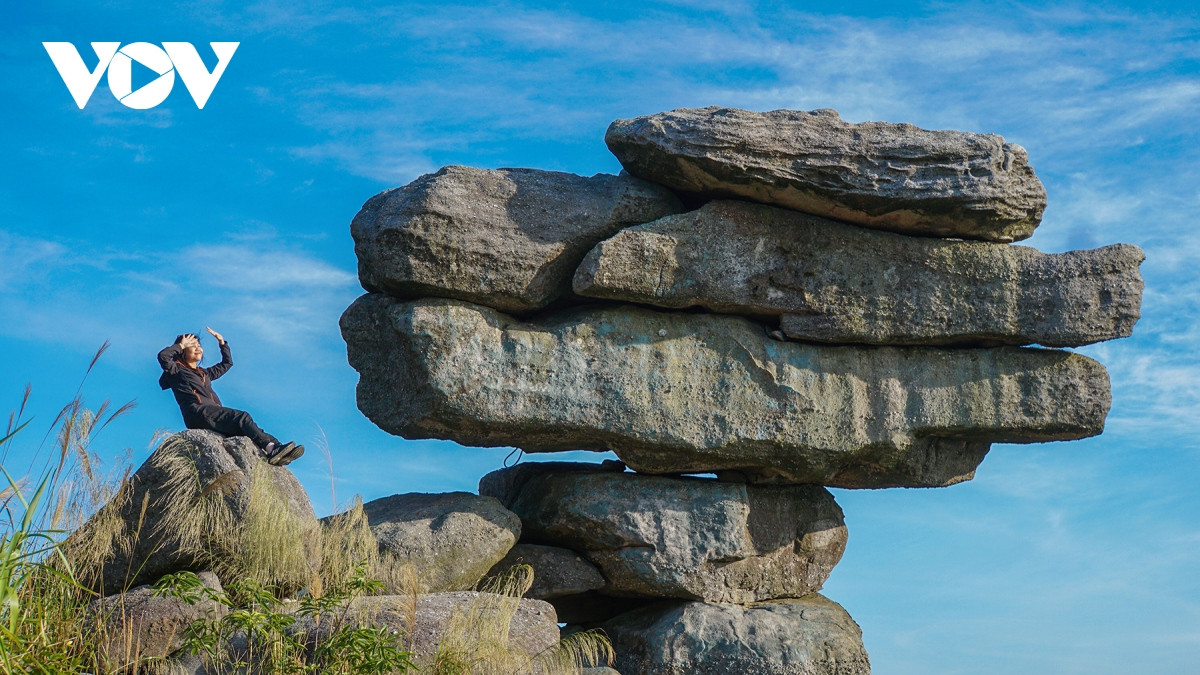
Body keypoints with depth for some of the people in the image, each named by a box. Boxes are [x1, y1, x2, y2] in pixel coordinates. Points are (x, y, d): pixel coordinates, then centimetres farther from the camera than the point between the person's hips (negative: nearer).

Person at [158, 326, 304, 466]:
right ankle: (271, 448, -44)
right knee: (242, 417, -27)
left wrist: (222, 342, 39)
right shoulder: (177, 370, 15)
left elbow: (227, 363, 47)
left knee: (247, 428, -19)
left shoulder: (204, 373, 36)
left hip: (213, 414, 8)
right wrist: (181, 345, 10)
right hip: (198, 412, -8)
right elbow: (163, 356, -4)